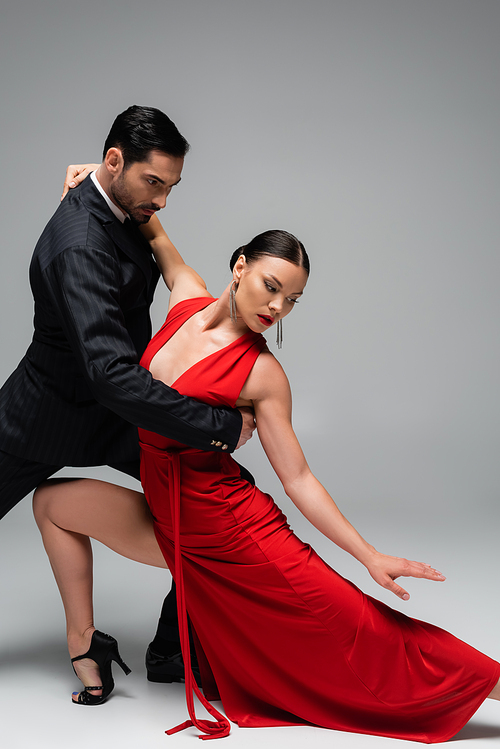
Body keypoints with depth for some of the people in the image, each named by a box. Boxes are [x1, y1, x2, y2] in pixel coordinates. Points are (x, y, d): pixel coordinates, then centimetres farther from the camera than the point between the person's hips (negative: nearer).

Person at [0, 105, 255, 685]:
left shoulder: (125, 210, -6)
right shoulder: (79, 246, -34)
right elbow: (111, 376, -44)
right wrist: (219, 426, -42)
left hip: (117, 409, 7)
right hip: (52, 415, -7)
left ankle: (178, 648, 7)